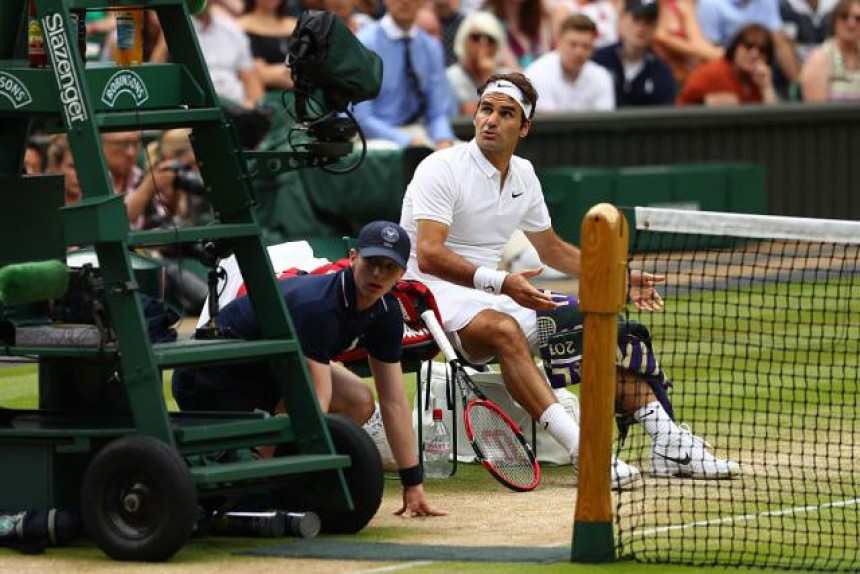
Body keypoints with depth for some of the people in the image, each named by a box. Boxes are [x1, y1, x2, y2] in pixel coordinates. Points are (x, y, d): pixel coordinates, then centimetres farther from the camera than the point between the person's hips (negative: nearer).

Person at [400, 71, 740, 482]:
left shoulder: (523, 175, 11)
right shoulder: (441, 169, -12)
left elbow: (553, 249, 25)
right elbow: (429, 255, -24)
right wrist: (500, 283, -35)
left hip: (500, 294, 8)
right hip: (438, 293, -8)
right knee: (505, 330, -38)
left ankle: (669, 442, -7)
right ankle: (581, 449, -47)